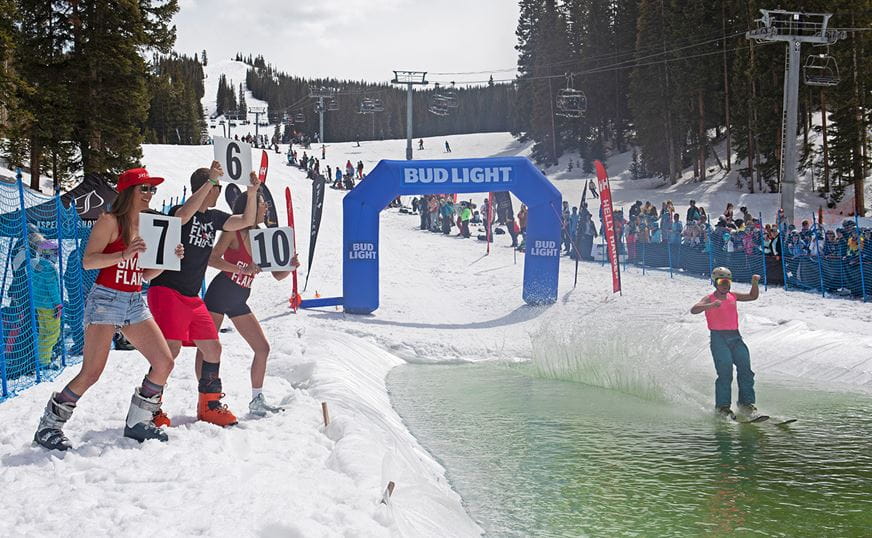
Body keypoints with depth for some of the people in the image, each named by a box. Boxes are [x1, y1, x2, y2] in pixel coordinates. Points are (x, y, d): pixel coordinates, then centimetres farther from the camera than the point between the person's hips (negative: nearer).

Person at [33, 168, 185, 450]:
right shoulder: (110, 221, -6)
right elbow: (87, 261, -14)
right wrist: (124, 254, -26)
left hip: (135, 303, 7)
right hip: (106, 300, -7)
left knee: (164, 363, 0)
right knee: (91, 373, -11)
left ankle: (137, 421, 15)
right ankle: (48, 426, 4)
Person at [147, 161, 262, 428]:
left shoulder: (214, 217, 13)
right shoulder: (177, 211, -10)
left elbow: (246, 221, 13)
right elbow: (183, 215, -34)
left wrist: (252, 192, -3)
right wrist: (211, 180, -36)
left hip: (192, 297, 8)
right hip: (167, 292, -8)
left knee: (213, 349, 8)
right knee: (171, 349, -18)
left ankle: (209, 406, 23)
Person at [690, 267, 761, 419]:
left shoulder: (732, 296, 16)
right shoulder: (709, 299, 1)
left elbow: (753, 296, 25)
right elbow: (694, 310, -16)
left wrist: (754, 282, 5)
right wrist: (711, 305, -32)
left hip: (735, 337, 5)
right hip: (719, 338, -5)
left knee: (745, 368, -8)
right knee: (725, 371, -14)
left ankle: (746, 403, -2)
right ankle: (722, 406, -6)